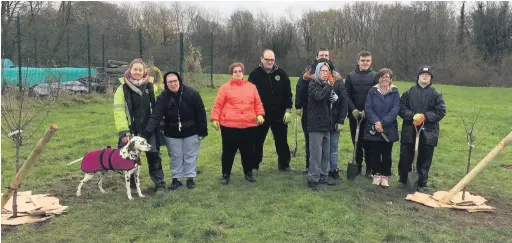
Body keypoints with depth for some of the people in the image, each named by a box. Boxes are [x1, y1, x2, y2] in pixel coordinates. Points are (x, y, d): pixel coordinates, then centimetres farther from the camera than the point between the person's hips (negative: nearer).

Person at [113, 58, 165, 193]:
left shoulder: (151, 86, 3)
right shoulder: (123, 88, -4)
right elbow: (119, 111, -10)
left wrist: (158, 123, 6)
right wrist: (124, 132, -17)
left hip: (149, 128, 2)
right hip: (131, 129, -1)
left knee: (154, 156, 4)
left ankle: (160, 184, 14)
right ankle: (132, 185, 21)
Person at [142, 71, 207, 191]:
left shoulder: (192, 93, -15)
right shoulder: (163, 97, -13)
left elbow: (201, 112, -10)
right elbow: (155, 116, -20)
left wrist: (203, 131, -9)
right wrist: (147, 132, -33)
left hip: (191, 132, -1)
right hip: (172, 133, 1)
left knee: (190, 156, 10)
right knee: (175, 157, 11)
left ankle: (190, 178, 24)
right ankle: (175, 179, 25)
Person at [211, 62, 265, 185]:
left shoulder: (251, 87, 9)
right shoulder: (225, 87, 0)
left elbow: (258, 103, 11)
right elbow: (218, 105, -2)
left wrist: (260, 114, -2)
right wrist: (214, 118, -8)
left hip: (249, 125, 3)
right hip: (229, 126, -2)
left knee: (248, 150, 12)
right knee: (228, 151, 7)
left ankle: (248, 173, 28)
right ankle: (225, 175, 20)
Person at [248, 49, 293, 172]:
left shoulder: (281, 74, 2)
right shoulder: (255, 74, -3)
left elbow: (287, 93, 5)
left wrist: (288, 110, -1)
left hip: (279, 114, 2)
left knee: (282, 141, 10)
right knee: (257, 141, 8)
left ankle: (284, 164, 22)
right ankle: (254, 165, 20)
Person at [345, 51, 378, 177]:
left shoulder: (375, 76, 2)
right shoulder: (351, 76, 6)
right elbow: (347, 95, 3)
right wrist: (353, 109, -11)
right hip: (354, 114, 2)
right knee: (356, 141, 9)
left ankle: (369, 168, 11)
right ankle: (358, 166, 19)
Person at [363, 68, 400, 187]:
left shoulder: (395, 92, 1)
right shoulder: (372, 91, 2)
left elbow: (395, 110, -7)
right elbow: (368, 108, -4)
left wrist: (382, 123, -16)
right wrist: (376, 122, -17)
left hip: (389, 129, 0)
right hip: (373, 128, 1)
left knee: (386, 154, 5)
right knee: (374, 153, 5)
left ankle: (385, 176, 18)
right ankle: (376, 174, 21)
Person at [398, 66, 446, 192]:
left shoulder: (436, 94, 3)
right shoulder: (409, 92, 4)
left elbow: (441, 112, -2)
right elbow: (401, 108, 1)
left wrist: (425, 117, -15)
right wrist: (413, 116, -16)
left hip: (428, 132, 0)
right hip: (409, 130, 0)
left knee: (424, 159, 7)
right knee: (405, 157, 7)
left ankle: (422, 184, 20)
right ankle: (403, 180, 25)